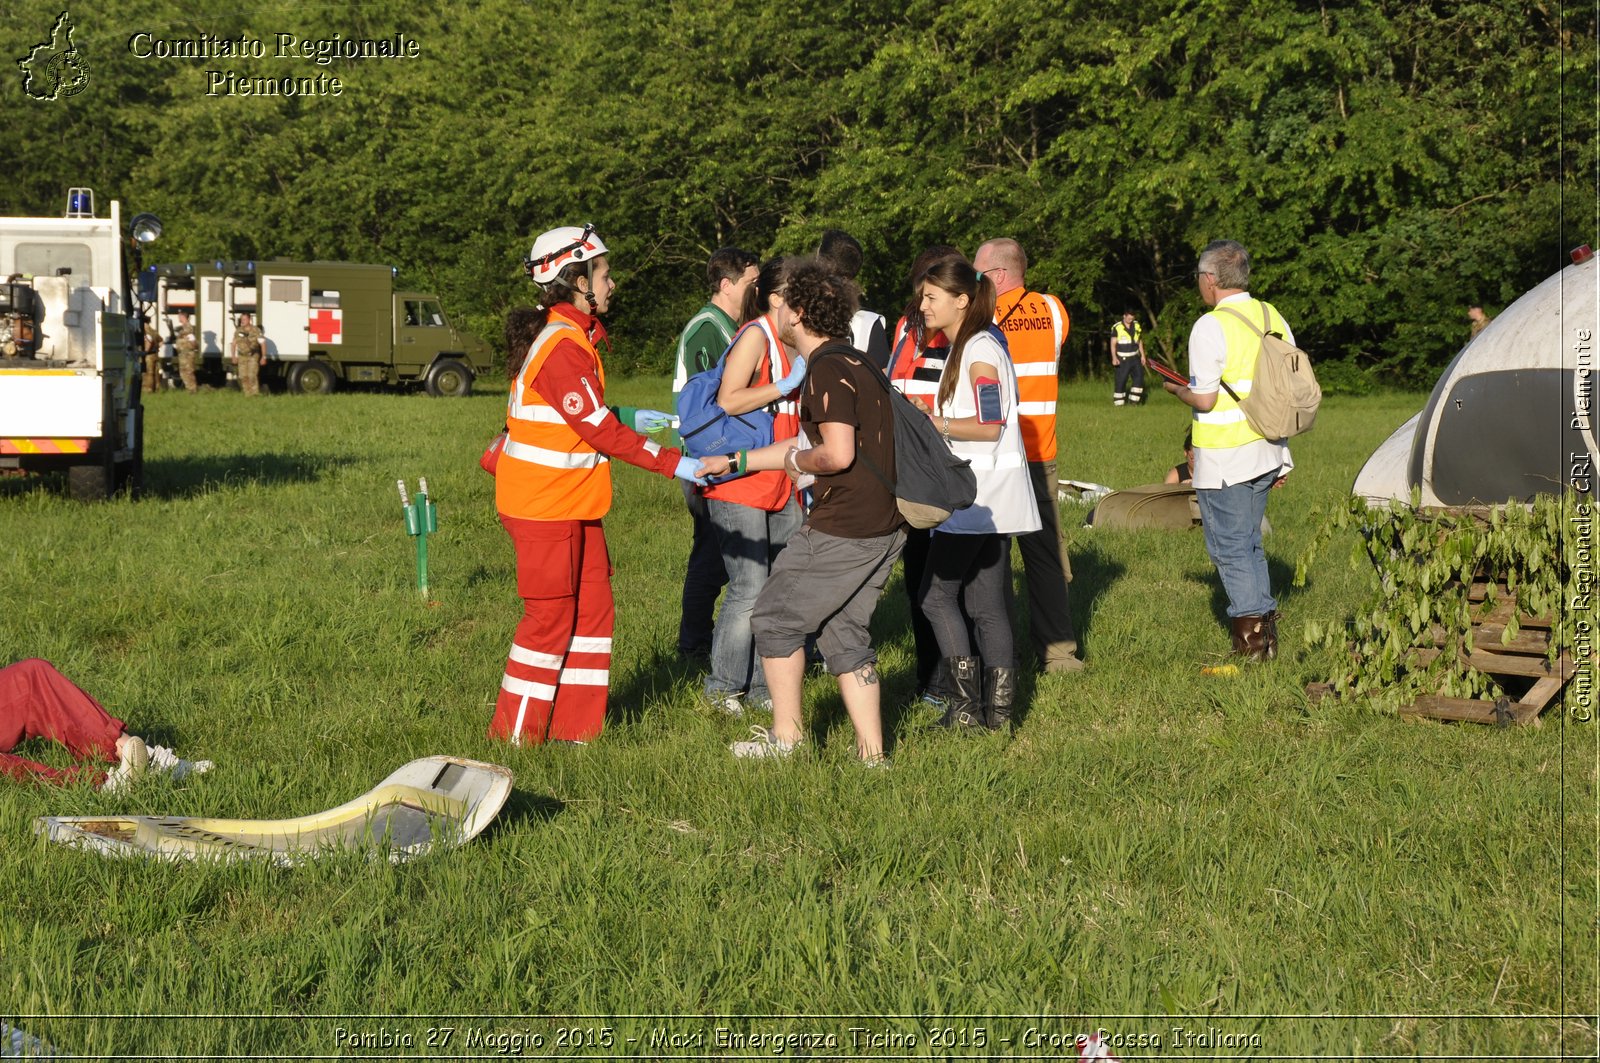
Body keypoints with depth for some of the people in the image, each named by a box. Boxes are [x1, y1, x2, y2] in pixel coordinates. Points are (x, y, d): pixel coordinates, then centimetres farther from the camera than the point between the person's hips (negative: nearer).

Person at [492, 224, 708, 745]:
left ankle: (576, 726, 19)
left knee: (592, 608, 12)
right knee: (550, 617, -2)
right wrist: (675, 463, -20)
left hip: (572, 502, 10)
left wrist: (632, 417, 12)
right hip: (544, 505, -10)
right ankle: (516, 736, 9)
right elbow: (600, 431, -22)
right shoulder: (562, 347, -21)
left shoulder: (572, 336, 12)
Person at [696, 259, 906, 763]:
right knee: (846, 633, 15)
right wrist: (735, 462, 29)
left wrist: (797, 463, -6)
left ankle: (785, 737, 16)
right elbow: (812, 441, 26)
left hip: (843, 527, -9)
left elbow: (837, 454, -27)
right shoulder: (853, 361, 16)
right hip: (884, 526, 9)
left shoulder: (828, 370, -16)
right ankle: (872, 754, 14)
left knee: (775, 618, 7)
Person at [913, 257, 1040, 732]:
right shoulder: (963, 348, 17)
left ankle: (967, 705, -6)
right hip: (986, 496, 10)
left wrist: (931, 424, -15)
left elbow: (989, 426, -20)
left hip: (981, 493, -10)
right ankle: (997, 710, 10)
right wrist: (932, 419, 11)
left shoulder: (980, 350, -13)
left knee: (937, 593, -6)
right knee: (987, 603, 9)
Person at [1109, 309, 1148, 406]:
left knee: (1139, 378, -4)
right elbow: (1113, 344, -9)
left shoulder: (1136, 326, 8)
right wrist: (1114, 358, -20)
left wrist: (1143, 355, 13)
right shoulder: (1117, 328, -8)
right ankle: (1118, 403, 3)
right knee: (1121, 381, -4)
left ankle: (1134, 400, 4)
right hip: (1122, 360, -5)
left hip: (1135, 358, 5)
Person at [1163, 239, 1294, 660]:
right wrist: (1281, 456, 18)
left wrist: (1177, 389, 3)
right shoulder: (1273, 318, 8)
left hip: (1224, 459, -7)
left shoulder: (1211, 327, -15)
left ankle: (1251, 635, 1)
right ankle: (1266, 629, 18)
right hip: (1267, 452, 7)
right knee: (1250, 542, 18)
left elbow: (1204, 400, -19)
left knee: (1230, 547, 2)